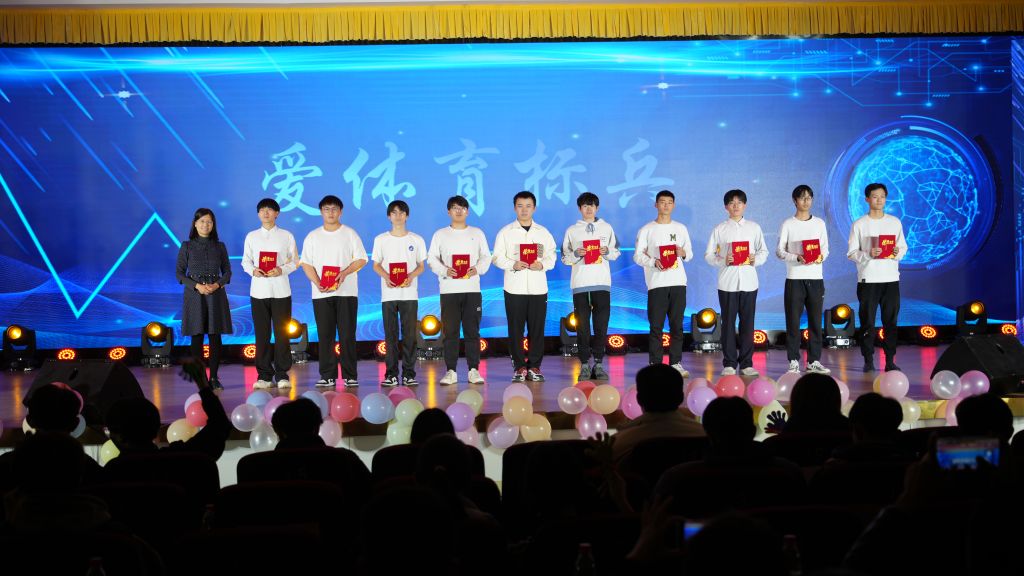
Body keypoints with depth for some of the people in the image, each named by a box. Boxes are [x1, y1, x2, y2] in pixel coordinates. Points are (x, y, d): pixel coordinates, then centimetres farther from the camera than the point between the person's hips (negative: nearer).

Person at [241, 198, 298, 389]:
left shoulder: (286, 236, 5)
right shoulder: (252, 236, 10)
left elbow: (295, 261, 4)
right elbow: (245, 261, 10)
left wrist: (282, 270, -14)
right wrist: (253, 270, -11)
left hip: (280, 290, -1)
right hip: (258, 290, 2)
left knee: (282, 333, -1)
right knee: (261, 333, 3)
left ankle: (282, 375, 4)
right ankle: (264, 375, 8)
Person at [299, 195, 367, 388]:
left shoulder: (350, 234, 6)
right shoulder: (313, 236, 11)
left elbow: (361, 259, 2)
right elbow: (306, 264, 7)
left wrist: (344, 273, -14)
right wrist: (317, 282, -9)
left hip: (346, 292, -2)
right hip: (321, 293, 2)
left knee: (347, 335, -3)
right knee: (325, 336, 1)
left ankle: (350, 376, 2)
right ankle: (327, 376, 5)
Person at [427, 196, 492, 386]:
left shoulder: (477, 233, 12)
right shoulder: (440, 234, 9)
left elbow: (486, 256, 8)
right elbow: (432, 258, 4)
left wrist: (477, 269, -12)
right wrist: (445, 270, -14)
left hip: (472, 288, 1)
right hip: (449, 290, 0)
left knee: (472, 330, 0)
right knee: (450, 331, -1)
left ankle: (474, 370, 4)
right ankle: (451, 371, 3)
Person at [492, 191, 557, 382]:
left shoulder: (543, 232, 13)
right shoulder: (506, 232, 7)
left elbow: (551, 257, 10)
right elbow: (498, 257, 2)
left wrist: (542, 264, -11)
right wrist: (513, 265, -16)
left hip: (538, 287, 1)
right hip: (514, 287, -1)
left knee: (537, 329, 0)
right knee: (515, 328, -1)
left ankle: (534, 366, 8)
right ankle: (519, 367, 6)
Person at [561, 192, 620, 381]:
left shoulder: (606, 228, 12)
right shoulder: (572, 230, 9)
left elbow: (616, 252, 14)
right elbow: (564, 258, 8)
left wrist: (607, 251, -6)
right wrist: (576, 254, -11)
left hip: (602, 282, 1)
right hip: (580, 284, -1)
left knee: (601, 324, -1)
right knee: (582, 325, -1)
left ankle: (598, 363, 6)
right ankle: (585, 364, 3)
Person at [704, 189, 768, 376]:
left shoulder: (754, 227, 9)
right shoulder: (720, 229, 4)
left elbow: (764, 251, 12)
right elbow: (709, 255, 3)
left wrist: (756, 259, -9)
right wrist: (723, 261, -15)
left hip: (749, 281, 1)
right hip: (727, 282, -1)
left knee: (747, 322, 3)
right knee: (728, 323, 1)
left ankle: (746, 363, 10)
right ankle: (729, 364, 6)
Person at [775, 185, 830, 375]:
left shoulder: (819, 223, 10)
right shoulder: (788, 224, 1)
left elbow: (825, 248, 11)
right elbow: (779, 251, -1)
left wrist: (821, 257, -12)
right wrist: (797, 258, -18)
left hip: (815, 277, 3)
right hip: (794, 278, -3)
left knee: (815, 320, 4)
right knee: (793, 320, -2)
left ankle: (814, 361, 10)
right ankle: (794, 361, 3)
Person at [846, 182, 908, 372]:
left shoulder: (895, 222, 9)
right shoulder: (859, 224, 1)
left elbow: (903, 247, 13)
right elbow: (851, 253, -1)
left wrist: (898, 253, -9)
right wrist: (868, 254, -19)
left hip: (891, 278, 2)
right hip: (867, 279, -2)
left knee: (890, 321, 2)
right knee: (867, 321, 0)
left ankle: (890, 360, 7)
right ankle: (868, 360, 7)